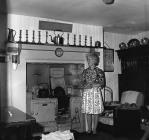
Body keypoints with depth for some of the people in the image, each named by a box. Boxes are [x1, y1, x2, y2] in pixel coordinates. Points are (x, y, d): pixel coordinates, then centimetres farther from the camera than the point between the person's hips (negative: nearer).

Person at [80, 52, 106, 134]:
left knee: (96, 111, 0)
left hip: (96, 93, -1)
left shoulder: (100, 71, 3)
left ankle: (94, 129, 12)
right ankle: (89, 128, 14)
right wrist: (93, 85, -10)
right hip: (87, 93, 2)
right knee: (87, 111, 2)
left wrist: (88, 84, -10)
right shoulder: (85, 71, 8)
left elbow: (102, 84, -3)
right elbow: (82, 84, 3)